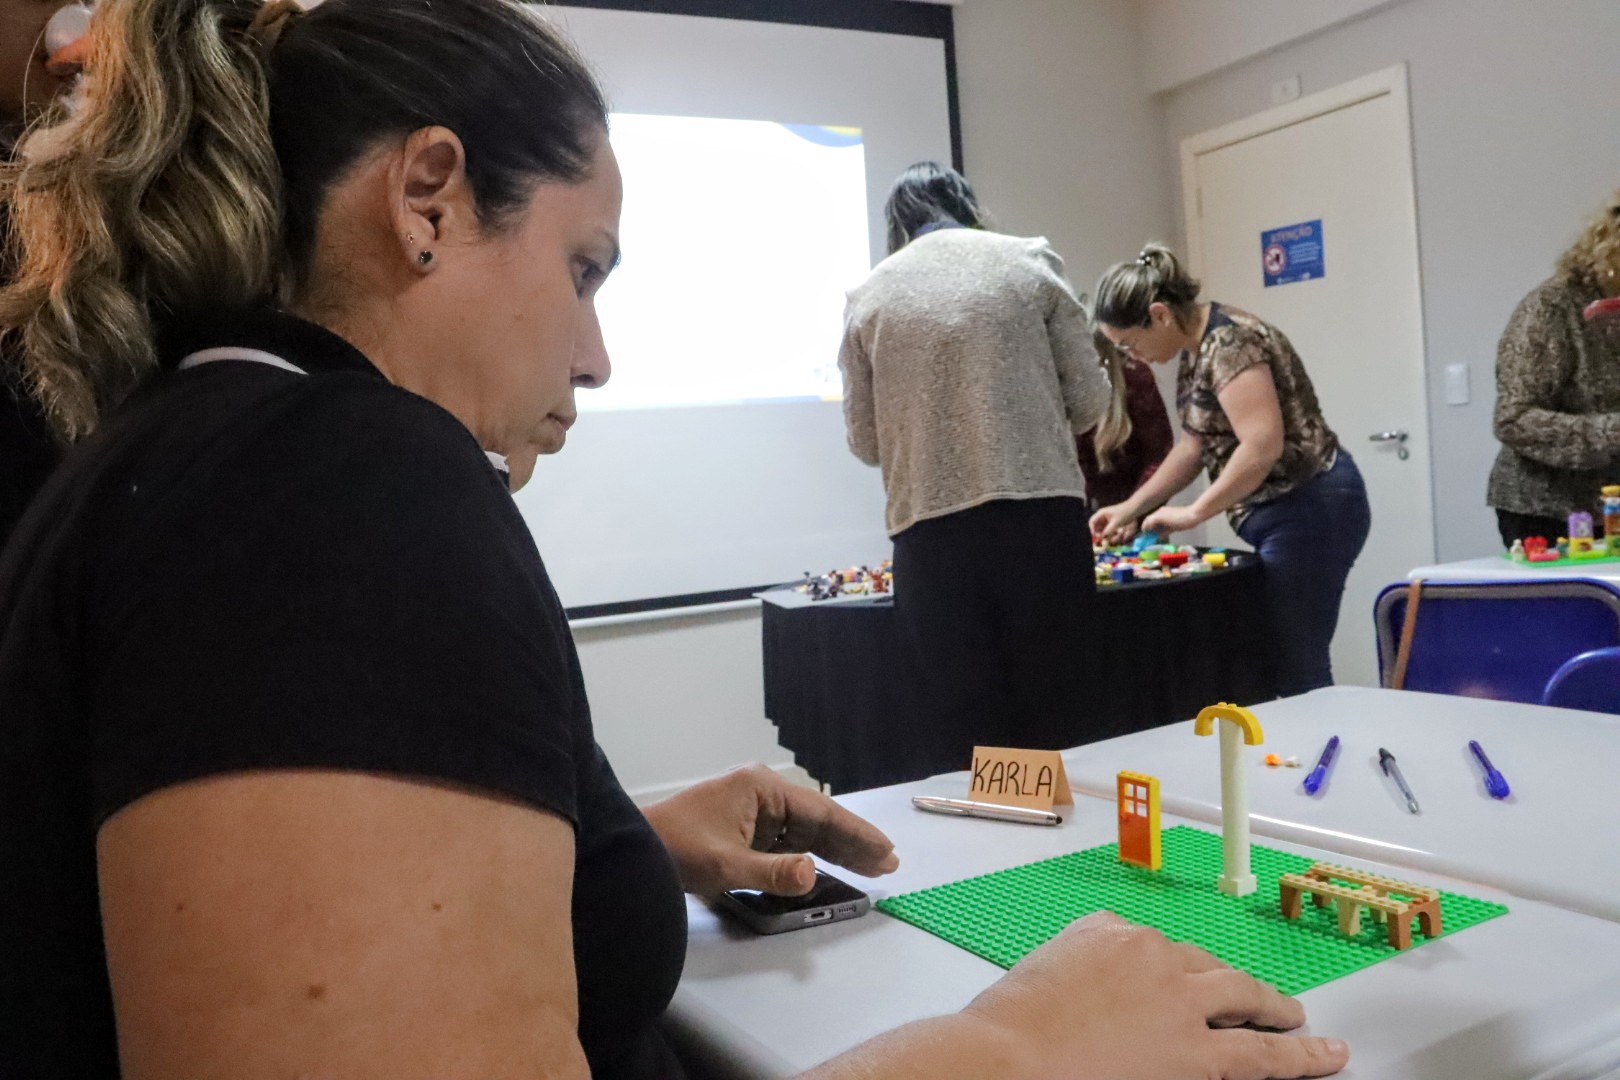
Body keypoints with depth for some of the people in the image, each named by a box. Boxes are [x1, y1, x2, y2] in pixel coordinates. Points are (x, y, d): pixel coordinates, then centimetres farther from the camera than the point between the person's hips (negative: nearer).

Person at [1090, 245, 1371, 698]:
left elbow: (1262, 446, -25)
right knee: (1281, 663, 11)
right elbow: (1195, 444, 19)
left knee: (1295, 669, -7)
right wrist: (1132, 507, 15)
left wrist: (1193, 513, -17)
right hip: (1287, 517, 10)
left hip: (1310, 511, -10)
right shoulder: (1197, 349, 14)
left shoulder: (1228, 342, -17)